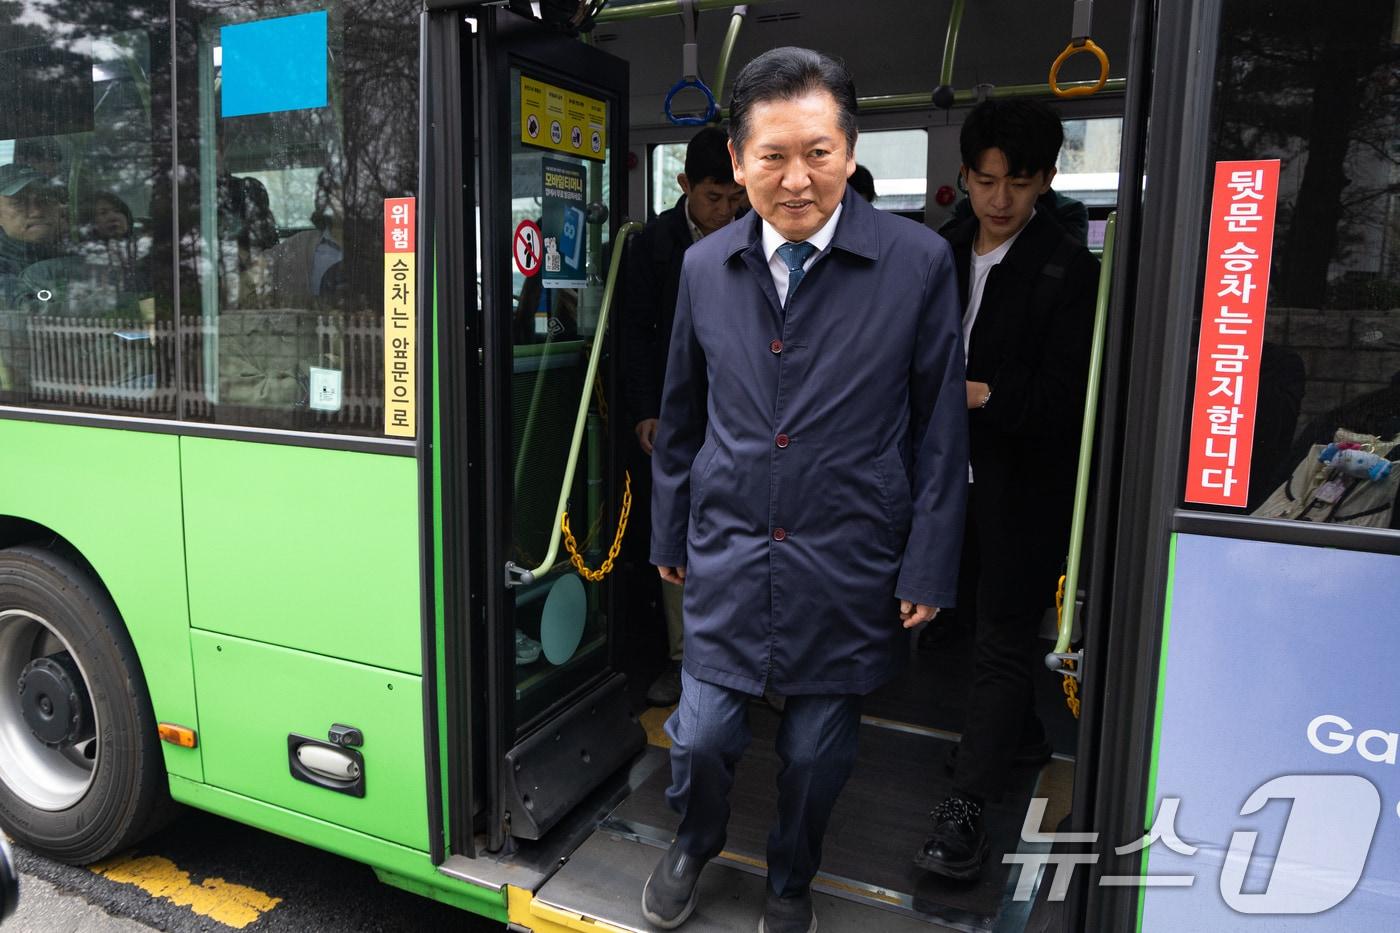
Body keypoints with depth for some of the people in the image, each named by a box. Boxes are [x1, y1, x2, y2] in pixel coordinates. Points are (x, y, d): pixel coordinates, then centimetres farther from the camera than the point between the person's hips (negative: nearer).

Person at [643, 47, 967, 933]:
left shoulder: (919, 262, -9)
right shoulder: (705, 267, 1)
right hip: (728, 558, 2)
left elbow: (941, 428, -4)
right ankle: (694, 845, 44)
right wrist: (671, 534, 14)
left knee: (818, 751, 13)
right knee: (703, 735, 9)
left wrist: (927, 567, -4)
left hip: (848, 568, -2)